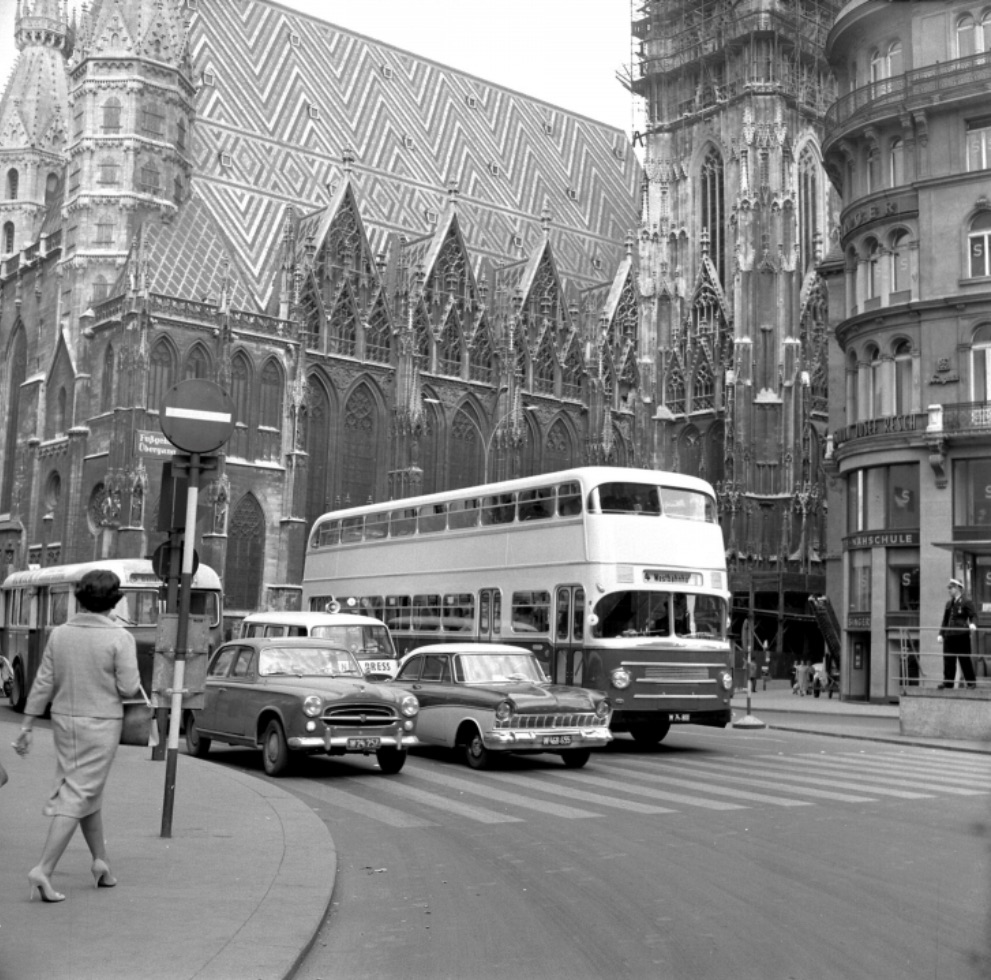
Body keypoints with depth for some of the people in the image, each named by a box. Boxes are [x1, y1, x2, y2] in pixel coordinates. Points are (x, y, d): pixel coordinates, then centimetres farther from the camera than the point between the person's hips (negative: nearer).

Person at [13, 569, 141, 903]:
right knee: (76, 798, -2)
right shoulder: (120, 638, -13)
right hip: (101, 724, -5)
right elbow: (129, 688, -15)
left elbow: (43, 684, 0)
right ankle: (44, 870, -10)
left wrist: (27, 727, 5)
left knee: (90, 792, 19)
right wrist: (135, 681, 9)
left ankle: (101, 861, 26)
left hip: (64, 720, 5)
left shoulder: (60, 634, -1)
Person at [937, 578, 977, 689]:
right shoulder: (949, 603, 18)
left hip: (962, 635, -6)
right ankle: (947, 682, 8)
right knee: (948, 660, 4)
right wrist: (941, 634, 16)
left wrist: (973, 624, -29)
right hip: (949, 635, 6)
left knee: (965, 659, -1)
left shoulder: (966, 602, -2)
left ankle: (971, 682, 8)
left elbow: (973, 615, -7)